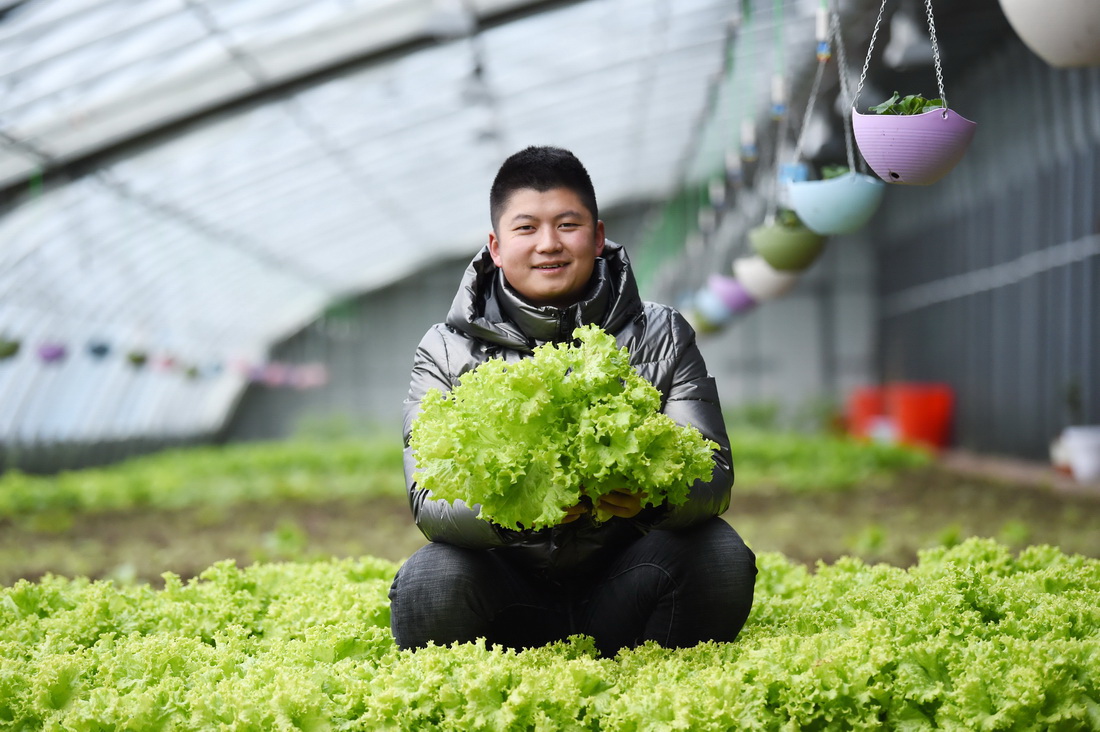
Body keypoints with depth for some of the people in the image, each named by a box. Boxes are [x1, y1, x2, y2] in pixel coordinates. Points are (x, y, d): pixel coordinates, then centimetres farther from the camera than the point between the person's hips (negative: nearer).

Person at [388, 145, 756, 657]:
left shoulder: (662, 337, 0)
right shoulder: (446, 352, -2)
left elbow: (712, 474, -10)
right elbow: (429, 499, -13)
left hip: (621, 581, 0)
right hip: (510, 586, 0)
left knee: (718, 553, -28)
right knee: (427, 584, -31)